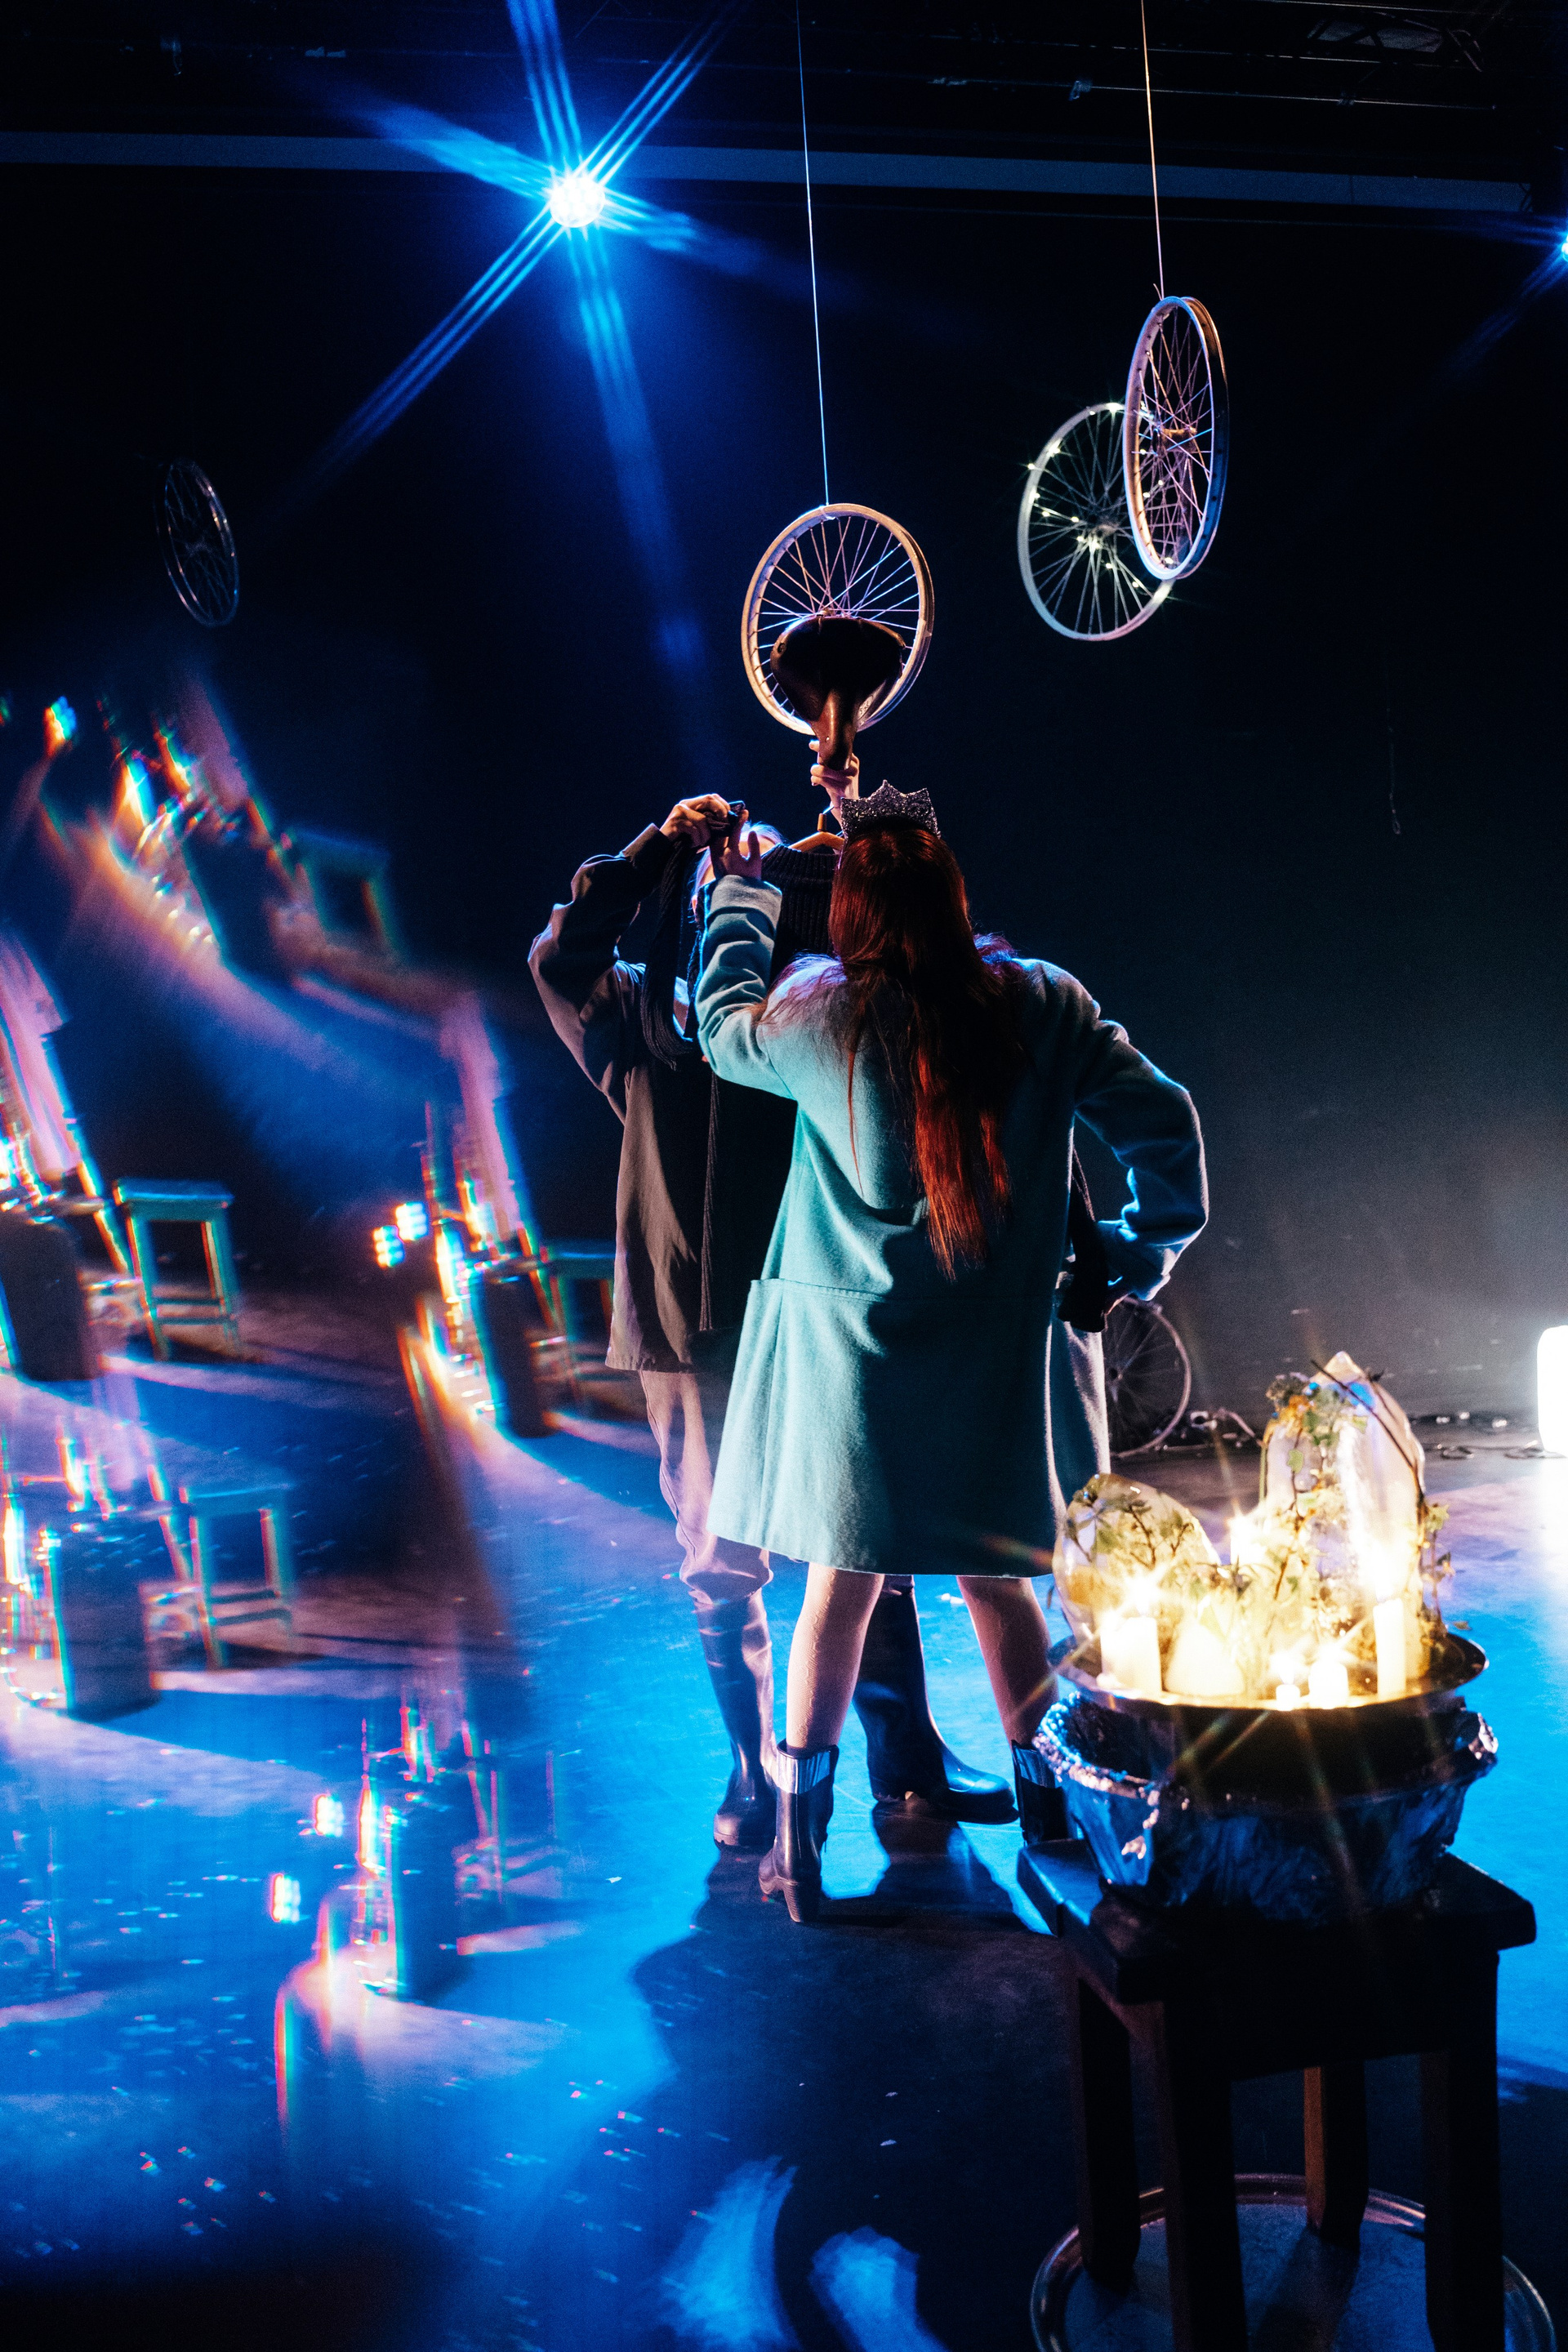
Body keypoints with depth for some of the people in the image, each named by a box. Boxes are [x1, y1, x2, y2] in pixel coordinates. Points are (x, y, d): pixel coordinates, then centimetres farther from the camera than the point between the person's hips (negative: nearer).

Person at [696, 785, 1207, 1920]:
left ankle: (800, 1837, 14)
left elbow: (723, 1023, 10)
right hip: (997, 1349, 1)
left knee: (843, 1579, 9)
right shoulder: (1044, 1004, -6)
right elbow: (1162, 1121, -1)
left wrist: (741, 892, 22)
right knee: (998, 1577, 14)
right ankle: (1048, 1807, 24)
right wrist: (1150, 1247, 14)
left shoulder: (822, 1017, -10)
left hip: (852, 1346, -1)